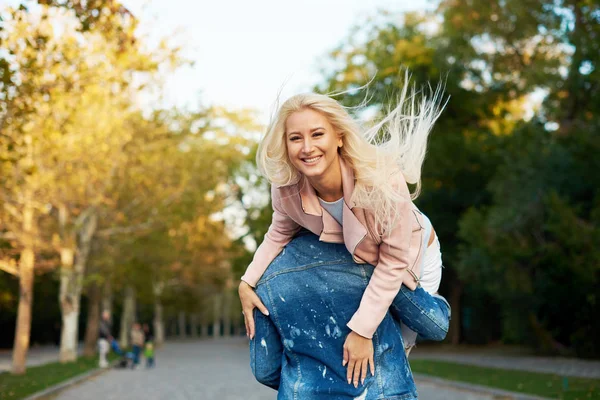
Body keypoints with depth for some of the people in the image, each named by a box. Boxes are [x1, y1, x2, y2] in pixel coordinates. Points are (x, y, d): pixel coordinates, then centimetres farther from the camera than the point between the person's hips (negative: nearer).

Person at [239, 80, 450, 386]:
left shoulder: (382, 180, -43)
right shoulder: (286, 189, -30)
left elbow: (395, 261, -30)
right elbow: (279, 234, -5)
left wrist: (363, 330, -28)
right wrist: (247, 283, -16)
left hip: (412, 255, -3)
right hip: (356, 259, 4)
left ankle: (435, 306, 35)